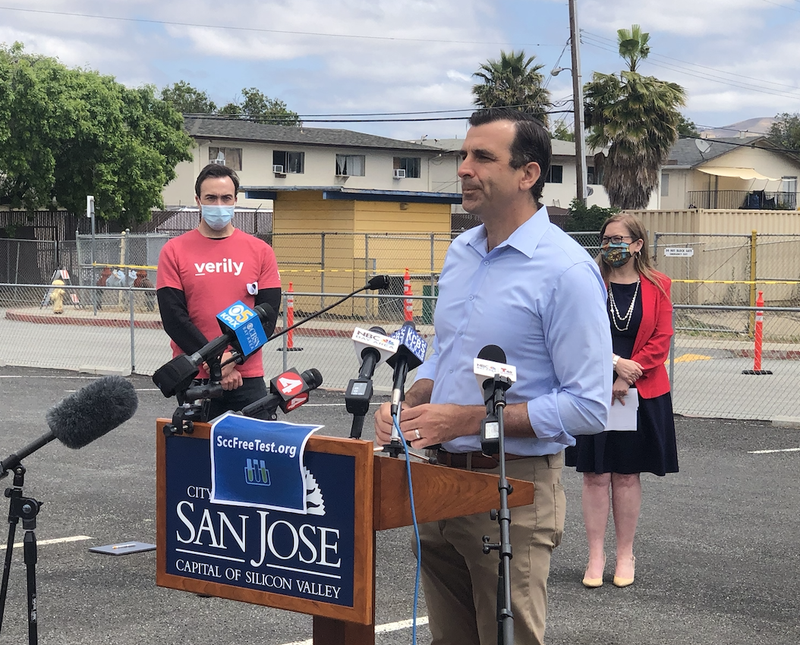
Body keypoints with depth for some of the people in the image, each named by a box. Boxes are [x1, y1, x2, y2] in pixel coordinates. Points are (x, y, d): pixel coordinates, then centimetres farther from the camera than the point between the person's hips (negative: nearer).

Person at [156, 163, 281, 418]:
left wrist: (232, 358, -13)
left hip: (246, 377, 1)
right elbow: (173, 318, -4)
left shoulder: (260, 251, 6)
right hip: (193, 379, -1)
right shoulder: (174, 251, 2)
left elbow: (267, 317, 0)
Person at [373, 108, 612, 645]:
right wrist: (410, 405, 0)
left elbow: (589, 407, -19)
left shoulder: (566, 269, -15)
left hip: (514, 488, -7)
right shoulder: (460, 253, 10)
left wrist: (468, 419, -21)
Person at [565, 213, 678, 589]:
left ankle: (625, 555, 17)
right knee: (595, 475, 1)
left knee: (627, 474, 7)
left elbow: (661, 340, -3)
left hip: (641, 394, 0)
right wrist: (614, 363, -18)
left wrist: (627, 378, -11)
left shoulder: (657, 286, 2)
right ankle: (596, 556, 9)